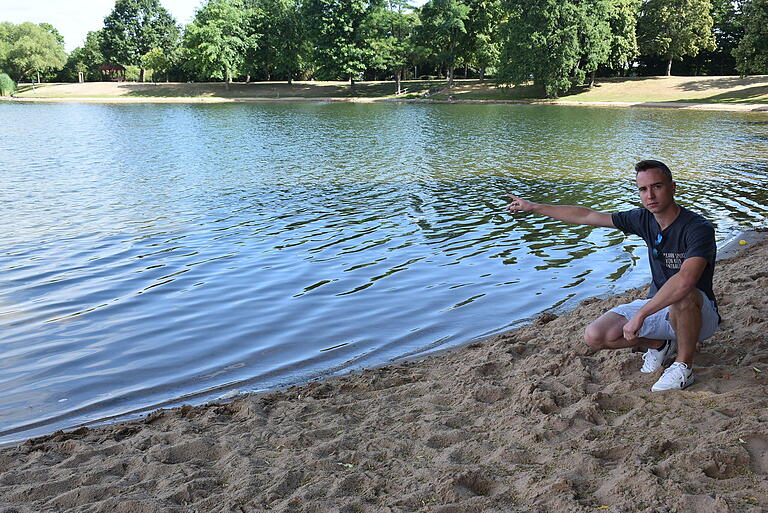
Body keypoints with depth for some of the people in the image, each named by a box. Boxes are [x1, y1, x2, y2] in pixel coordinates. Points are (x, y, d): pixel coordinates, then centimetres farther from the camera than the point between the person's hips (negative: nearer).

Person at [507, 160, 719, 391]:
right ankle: (660, 344, 13)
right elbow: (587, 216, 5)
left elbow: (685, 281, -40)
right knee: (594, 336, -12)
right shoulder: (644, 219, -3)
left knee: (683, 296, -41)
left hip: (699, 315, -6)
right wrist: (533, 207, 9)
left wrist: (640, 315, -41)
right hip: (658, 306, 6)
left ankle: (684, 366, -15)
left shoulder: (699, 229, -23)